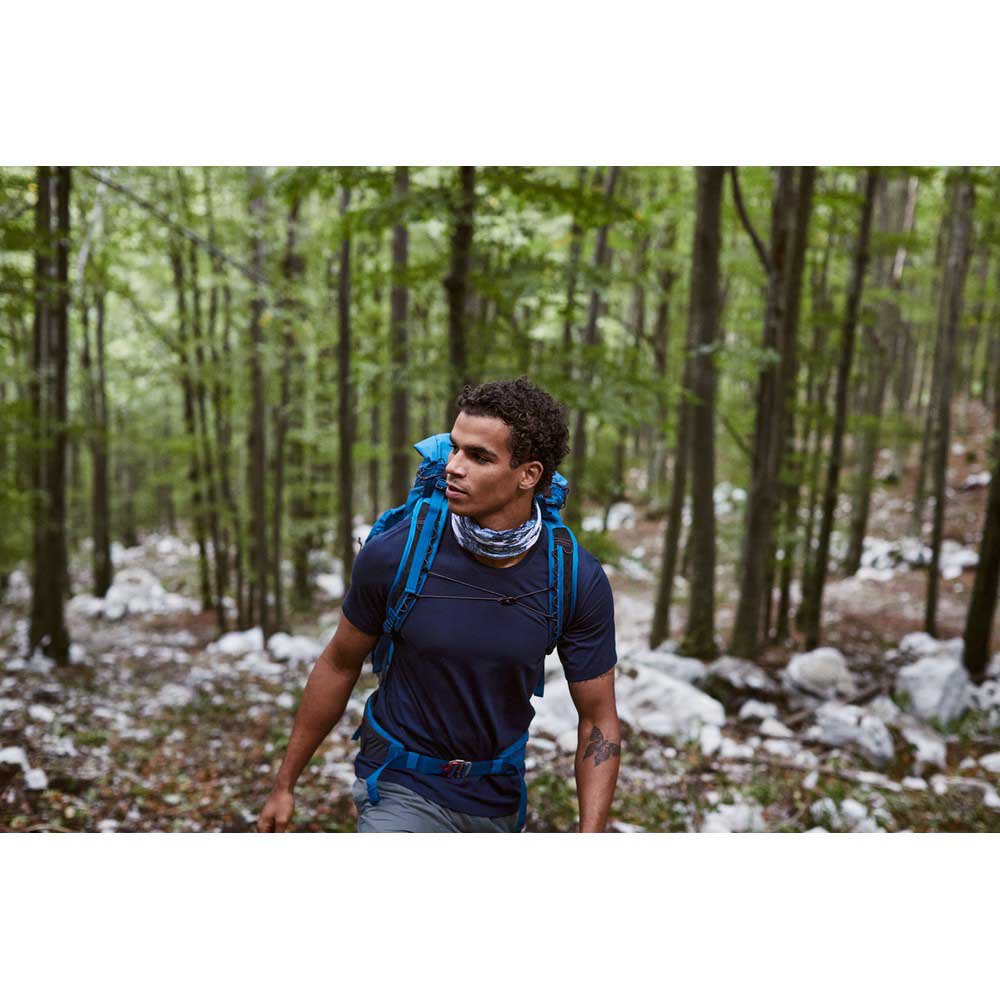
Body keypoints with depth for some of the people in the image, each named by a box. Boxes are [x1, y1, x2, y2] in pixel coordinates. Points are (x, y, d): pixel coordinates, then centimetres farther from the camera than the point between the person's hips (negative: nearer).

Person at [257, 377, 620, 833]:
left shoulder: (579, 581, -17)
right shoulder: (392, 555, -20)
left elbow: (598, 721, -8)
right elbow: (339, 664, -2)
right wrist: (283, 783, 6)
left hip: (496, 797, 3)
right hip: (402, 791, -2)